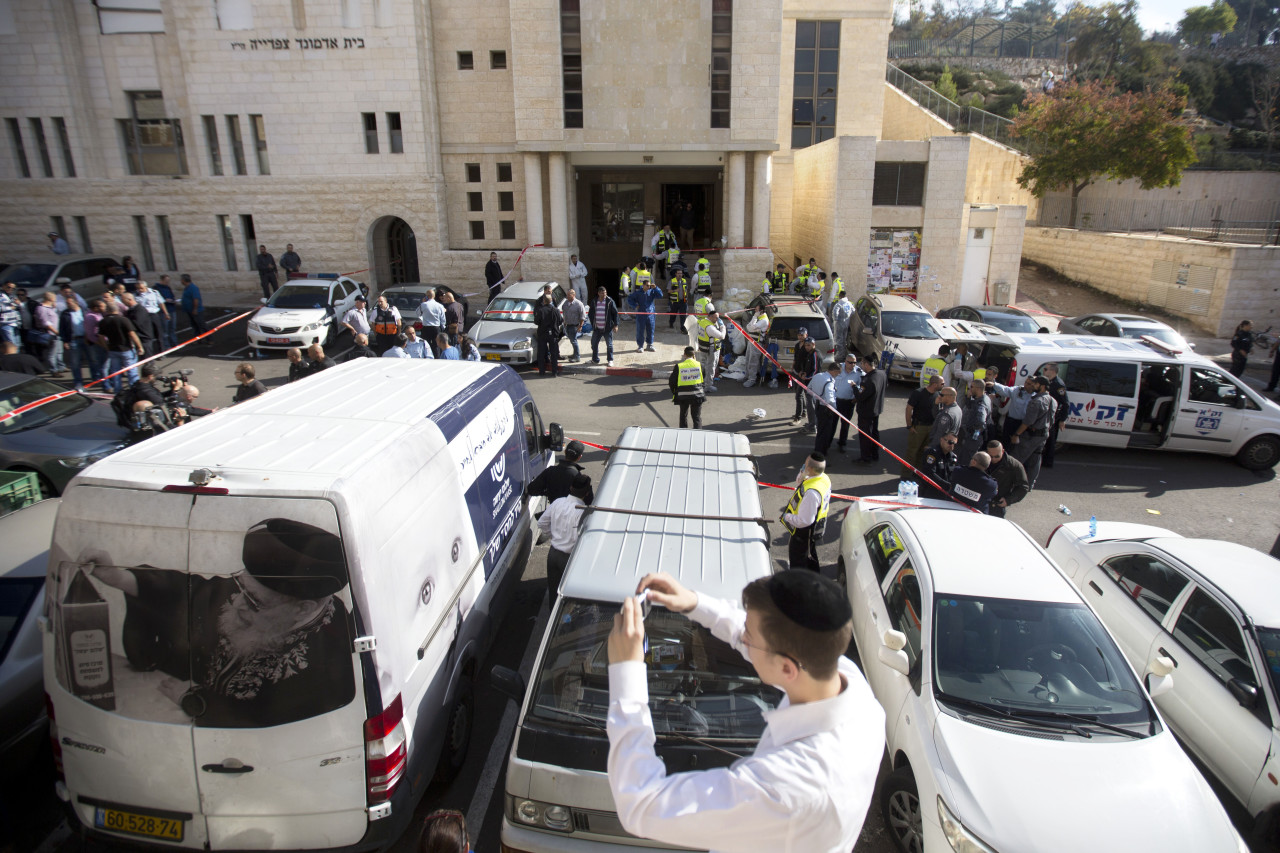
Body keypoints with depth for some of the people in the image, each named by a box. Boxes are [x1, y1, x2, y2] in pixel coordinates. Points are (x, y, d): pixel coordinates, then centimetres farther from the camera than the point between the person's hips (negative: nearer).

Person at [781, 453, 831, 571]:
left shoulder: (811, 493, -40)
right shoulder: (824, 478, -10)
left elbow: (804, 521, -33)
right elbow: (799, 482, 7)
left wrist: (787, 516, -17)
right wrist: (801, 475, -14)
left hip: (804, 532, -10)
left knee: (797, 563, 13)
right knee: (810, 556, 31)